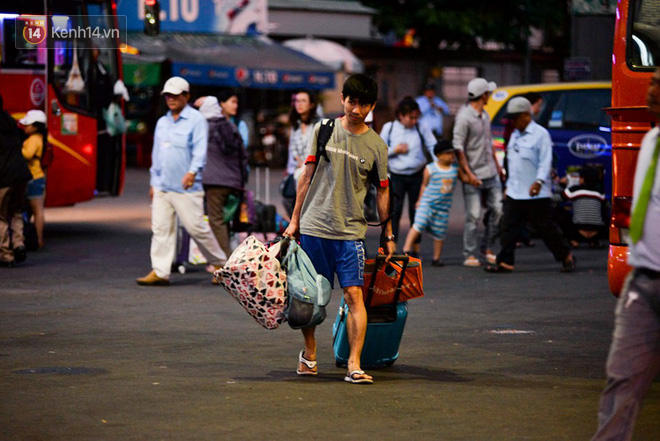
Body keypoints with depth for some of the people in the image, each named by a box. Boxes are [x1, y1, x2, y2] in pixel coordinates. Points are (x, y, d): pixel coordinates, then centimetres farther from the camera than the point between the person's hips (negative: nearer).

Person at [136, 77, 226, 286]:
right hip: (162, 187, 6)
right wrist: (154, 181, 20)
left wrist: (193, 171, -30)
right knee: (160, 228, 0)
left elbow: (200, 149, -14)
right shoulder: (162, 122, 18)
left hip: (186, 188, -6)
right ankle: (160, 271, 0)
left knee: (196, 227, -5)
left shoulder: (196, 120, -3)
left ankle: (220, 263, 12)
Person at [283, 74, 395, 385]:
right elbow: (307, 176, 8)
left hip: (350, 231, -1)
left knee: (354, 294, -11)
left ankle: (354, 364, -12)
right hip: (314, 226, 1)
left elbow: (382, 190, 10)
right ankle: (309, 353, 25)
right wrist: (294, 220, 7)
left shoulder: (376, 146, 2)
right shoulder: (323, 130, 4)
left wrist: (388, 234, 11)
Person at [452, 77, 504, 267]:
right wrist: (468, 173, -18)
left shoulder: (484, 115, 12)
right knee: (473, 216, -5)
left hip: (491, 174, 8)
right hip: (474, 176, -8)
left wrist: (497, 165, 23)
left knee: (498, 210, 4)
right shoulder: (464, 117, -14)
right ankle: (469, 255, 2)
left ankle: (489, 250, 16)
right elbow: (458, 147, -15)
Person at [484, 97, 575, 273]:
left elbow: (545, 161, -15)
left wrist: (539, 181, -28)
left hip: (536, 194, -7)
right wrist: (509, 186, 22)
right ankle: (505, 262, 2)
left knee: (546, 228, 1)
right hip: (514, 193, 7)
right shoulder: (515, 135, 16)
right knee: (509, 227, 0)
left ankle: (566, 257, 16)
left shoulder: (540, 134, -8)